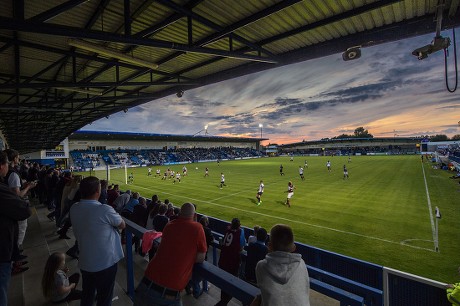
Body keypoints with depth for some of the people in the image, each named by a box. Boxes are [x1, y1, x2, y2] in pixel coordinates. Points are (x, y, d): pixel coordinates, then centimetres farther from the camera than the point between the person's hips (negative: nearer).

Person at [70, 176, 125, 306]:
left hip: (85, 262, 6)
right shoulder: (105, 210, -27)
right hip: (105, 262, -5)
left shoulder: (74, 209, -8)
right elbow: (122, 225, -12)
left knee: (87, 295, 26)